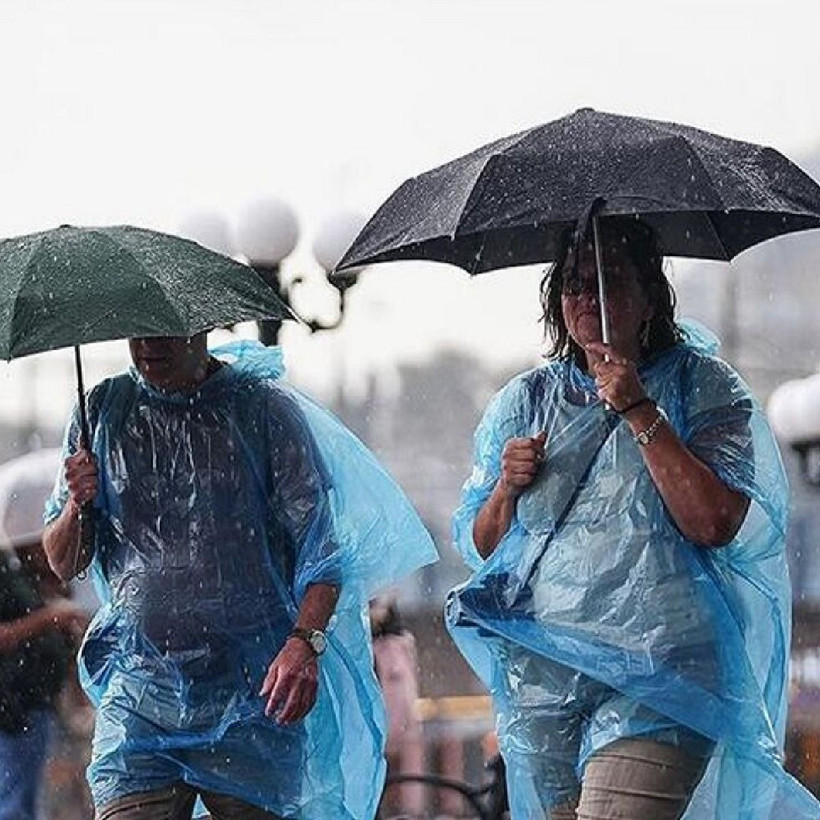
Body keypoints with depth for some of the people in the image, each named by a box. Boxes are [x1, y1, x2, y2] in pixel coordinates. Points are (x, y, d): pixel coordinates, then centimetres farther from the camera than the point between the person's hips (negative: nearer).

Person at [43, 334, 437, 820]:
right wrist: (77, 505, -9)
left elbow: (321, 541, -3)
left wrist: (305, 642, -20)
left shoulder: (267, 408, 2)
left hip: (252, 693, -2)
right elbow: (64, 565, 14)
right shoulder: (103, 411, 10)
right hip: (138, 688, 2)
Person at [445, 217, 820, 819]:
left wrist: (639, 412, -13)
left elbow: (714, 523, -13)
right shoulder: (524, 402, 14)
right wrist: (507, 489, -5)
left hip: (657, 678, -5)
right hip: (540, 678, 5)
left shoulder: (703, 386, 3)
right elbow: (477, 547, 16)